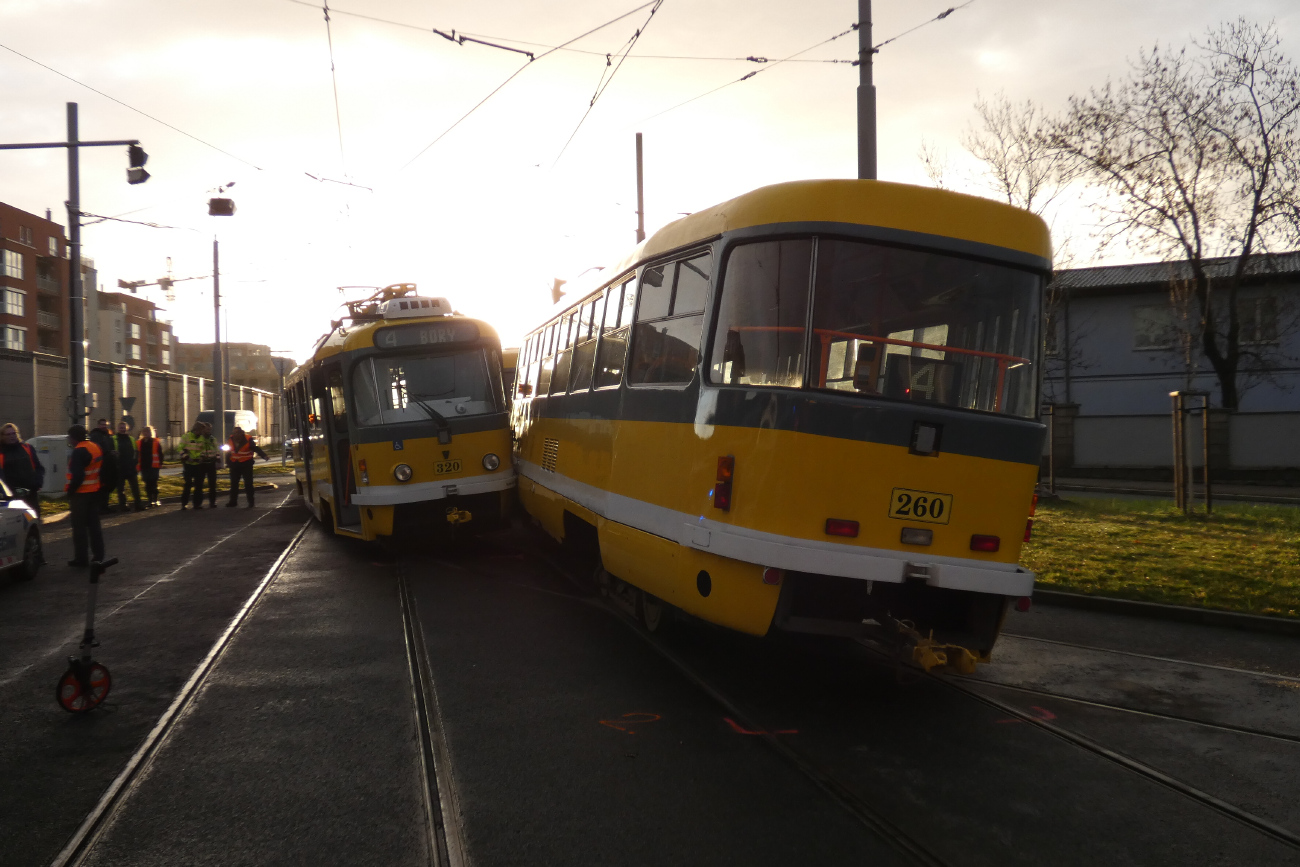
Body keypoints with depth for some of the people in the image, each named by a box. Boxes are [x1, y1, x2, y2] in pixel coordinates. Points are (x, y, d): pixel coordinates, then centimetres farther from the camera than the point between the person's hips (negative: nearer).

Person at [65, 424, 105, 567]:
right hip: (94, 491, 8)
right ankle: (99, 556, 16)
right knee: (94, 524, 13)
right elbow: (100, 468, 16)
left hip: (81, 494, -8)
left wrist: (70, 491, -13)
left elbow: (77, 476, -24)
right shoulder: (95, 446, 8)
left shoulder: (79, 452, -19)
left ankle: (81, 558, 6)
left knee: (79, 526, 1)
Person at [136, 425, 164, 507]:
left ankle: (155, 500, 6)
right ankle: (150, 500, 11)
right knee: (147, 484, 7)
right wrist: (137, 466, 7)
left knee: (153, 484, -2)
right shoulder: (139, 443, 8)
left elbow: (160, 454, 1)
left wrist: (160, 464, -6)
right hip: (144, 467, 3)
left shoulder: (156, 442, 1)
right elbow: (137, 456, 12)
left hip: (154, 466, -3)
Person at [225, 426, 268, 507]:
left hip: (246, 464, -5)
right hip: (235, 464, 5)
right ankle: (233, 501, 23)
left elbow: (256, 449, -20)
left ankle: (250, 503, 1)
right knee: (234, 484, 11)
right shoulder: (231, 439, 1)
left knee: (248, 484, -5)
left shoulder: (248, 440, -14)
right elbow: (230, 451, 13)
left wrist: (264, 456, -35)